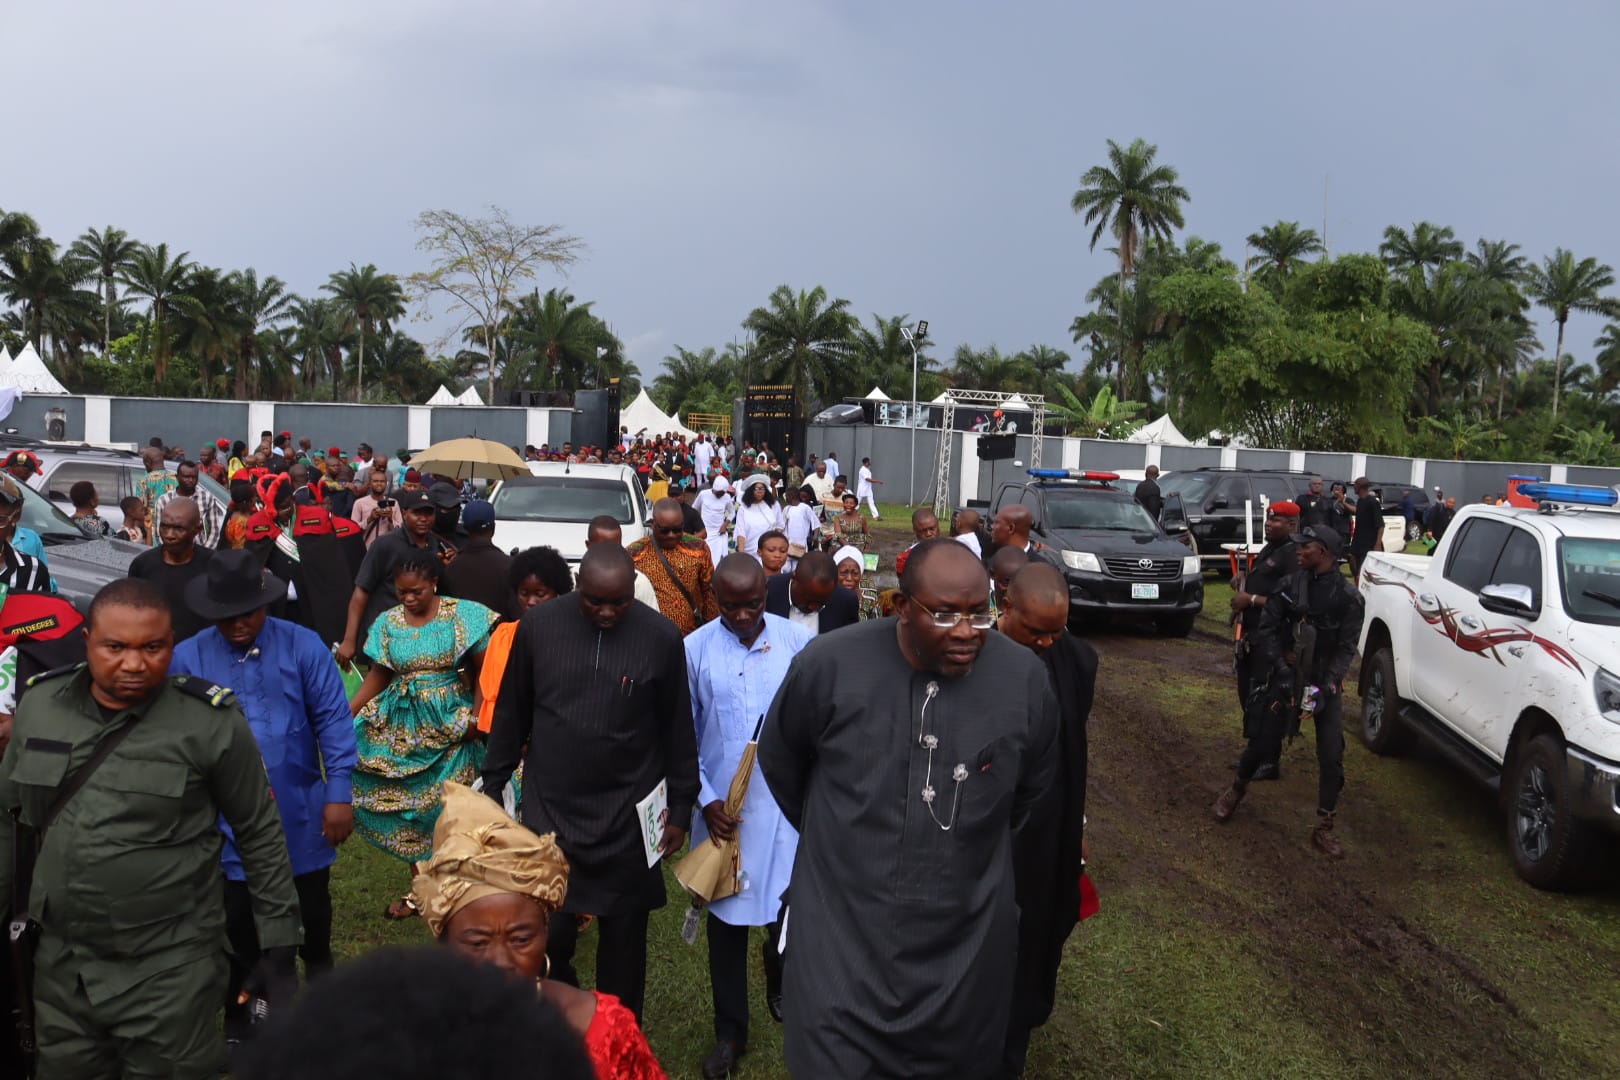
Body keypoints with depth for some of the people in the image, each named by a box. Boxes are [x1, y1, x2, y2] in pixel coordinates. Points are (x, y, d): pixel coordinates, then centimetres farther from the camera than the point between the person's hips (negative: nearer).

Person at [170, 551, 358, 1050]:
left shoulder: (303, 646, -9)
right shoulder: (187, 659, -7)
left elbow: (334, 721, -9)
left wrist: (339, 795, -13)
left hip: (301, 815, 0)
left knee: (311, 920, 19)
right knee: (238, 928, 15)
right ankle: (238, 1019, 36)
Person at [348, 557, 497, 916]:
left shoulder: (462, 615, -8)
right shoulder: (388, 622, 3)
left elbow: (482, 672, -6)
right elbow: (378, 676, 8)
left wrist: (477, 718, -15)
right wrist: (344, 714, -2)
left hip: (450, 724, -4)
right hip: (402, 725, 4)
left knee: (445, 807, -3)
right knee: (407, 805, 8)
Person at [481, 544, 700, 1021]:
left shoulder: (661, 637, -8)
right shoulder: (538, 626, -5)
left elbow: (677, 730, 0)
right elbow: (511, 716, 5)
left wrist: (680, 809, 3)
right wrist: (491, 791, 8)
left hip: (628, 819, 0)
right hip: (548, 809, 1)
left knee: (624, 944, 11)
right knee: (546, 938, 4)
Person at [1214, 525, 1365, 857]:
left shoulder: (1348, 597, -7)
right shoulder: (1290, 584, -3)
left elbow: (1346, 648, -9)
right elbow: (1268, 628, -3)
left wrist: (1326, 687, -20)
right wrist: (1280, 669, -15)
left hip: (1326, 682, 0)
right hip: (1290, 677, 1)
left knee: (1331, 757, -2)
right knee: (1264, 742, 4)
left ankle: (1324, 829, 8)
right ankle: (1237, 789, 31)